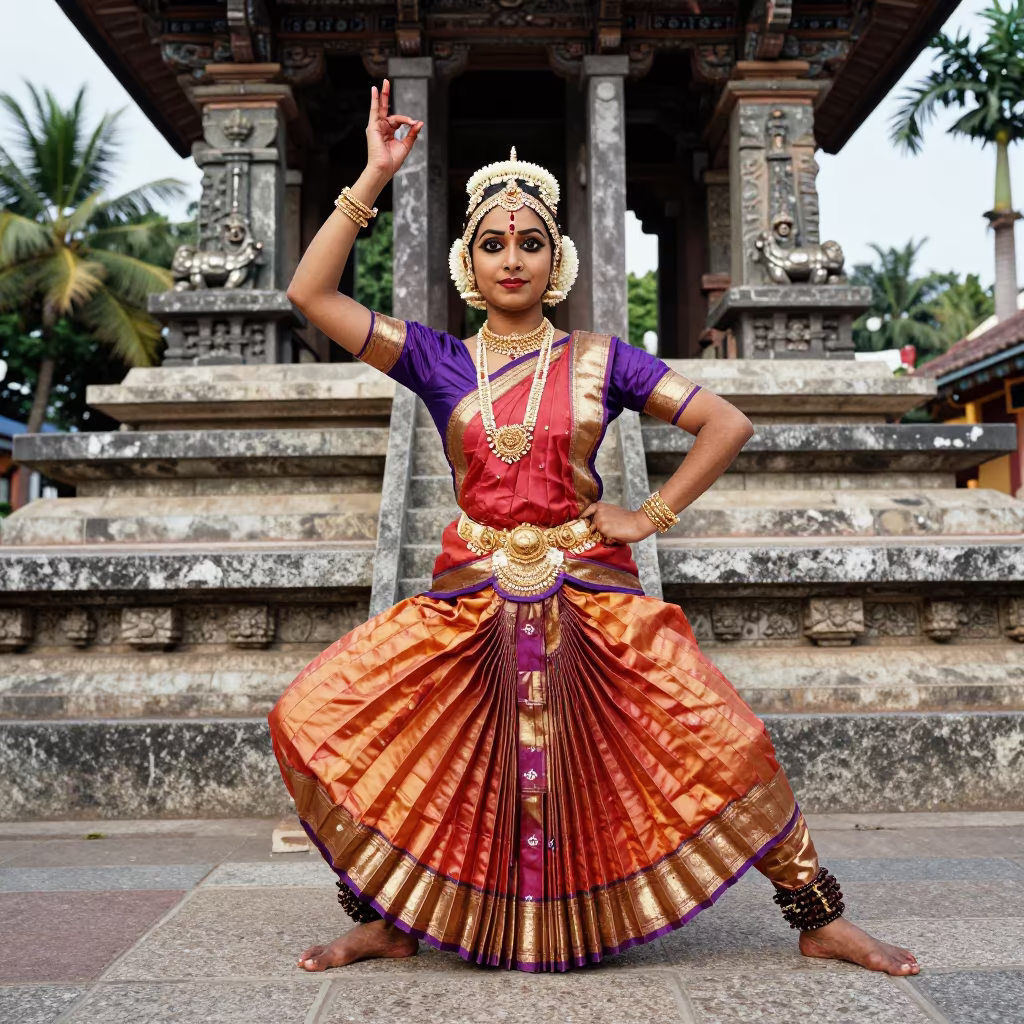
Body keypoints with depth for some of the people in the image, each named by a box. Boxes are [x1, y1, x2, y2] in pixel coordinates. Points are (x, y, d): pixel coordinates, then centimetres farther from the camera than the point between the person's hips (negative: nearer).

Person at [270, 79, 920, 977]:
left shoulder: (600, 359, 4)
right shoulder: (439, 361, 6)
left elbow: (727, 425, 2)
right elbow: (311, 293, -2)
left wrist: (651, 517, -4)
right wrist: (373, 177, -3)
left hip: (591, 597, -1)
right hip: (471, 599, 2)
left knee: (727, 744, -13)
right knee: (313, 721, -10)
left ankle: (821, 920, 13)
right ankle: (392, 922, 10)